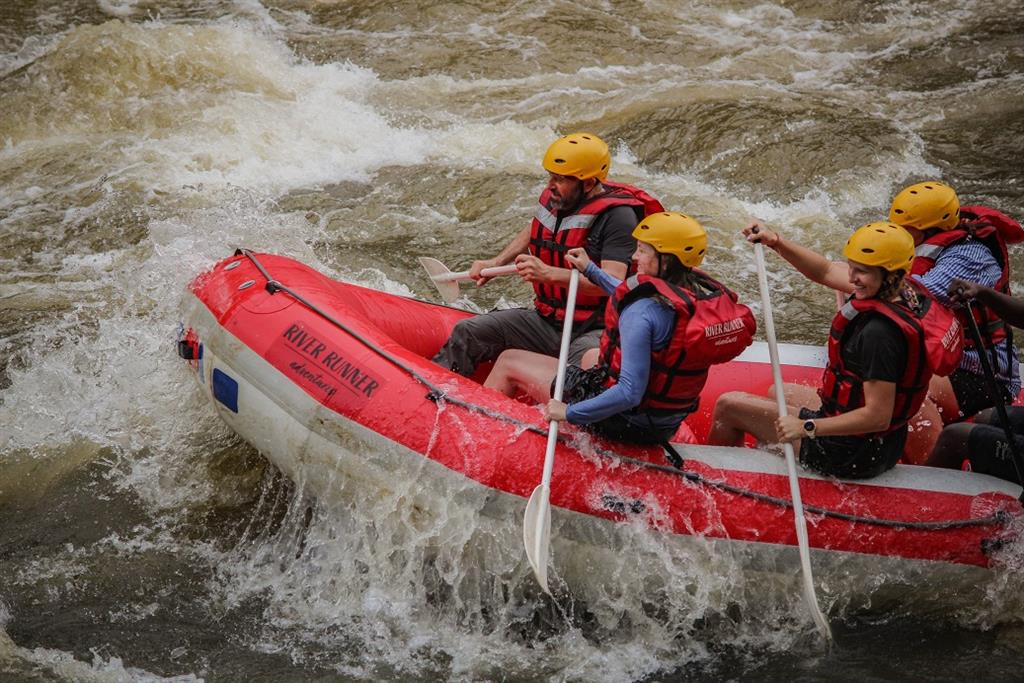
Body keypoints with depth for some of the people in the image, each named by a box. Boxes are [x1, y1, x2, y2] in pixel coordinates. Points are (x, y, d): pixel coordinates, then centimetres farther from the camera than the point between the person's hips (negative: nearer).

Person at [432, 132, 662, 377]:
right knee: (467, 333, -2)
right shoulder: (554, 199, 6)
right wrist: (495, 263, 20)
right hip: (547, 320, 7)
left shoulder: (617, 216, -16)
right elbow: (533, 232, 31)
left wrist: (549, 274, -34)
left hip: (595, 331, -7)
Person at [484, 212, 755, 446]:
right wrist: (592, 271, 24)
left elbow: (630, 393, -32)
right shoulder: (707, 292, -4)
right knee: (592, 356, 40)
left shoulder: (642, 312, -29)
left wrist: (570, 413, -23)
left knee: (509, 361, 9)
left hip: (623, 421, -8)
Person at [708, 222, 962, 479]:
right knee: (777, 392, 35)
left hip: (852, 454, -9)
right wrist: (776, 242, -2)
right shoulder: (902, 289, -6)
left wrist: (807, 428, -26)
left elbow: (878, 417, -30)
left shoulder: (880, 331, -32)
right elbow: (826, 272, 6)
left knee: (728, 405, 3)